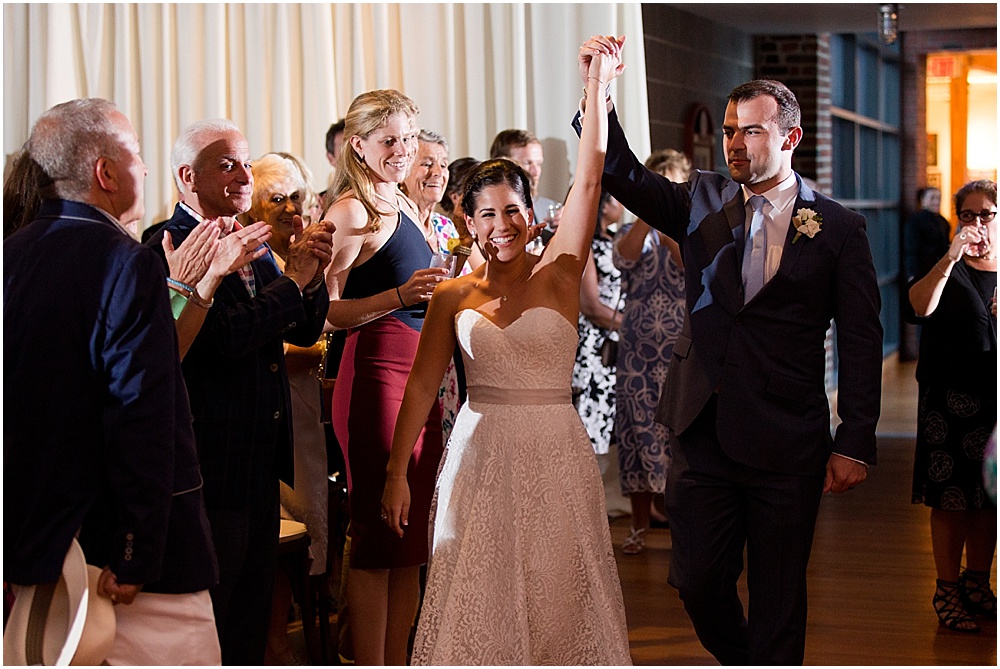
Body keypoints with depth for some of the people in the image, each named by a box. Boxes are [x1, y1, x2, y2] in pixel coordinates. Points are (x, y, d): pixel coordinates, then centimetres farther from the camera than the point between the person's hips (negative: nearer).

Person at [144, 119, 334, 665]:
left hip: (261, 467, 9)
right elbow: (226, 336, -27)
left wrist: (313, 276, -7)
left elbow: (305, 332, 11)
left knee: (252, 617, 18)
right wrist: (294, 278, -18)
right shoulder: (167, 251, -15)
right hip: (213, 468, -9)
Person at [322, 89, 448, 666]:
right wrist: (400, 296, -23)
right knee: (379, 534, -6)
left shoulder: (401, 206, 19)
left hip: (421, 373, 9)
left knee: (412, 535, 10)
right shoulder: (352, 209, -7)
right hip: (376, 371, -9)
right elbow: (328, 310, -14)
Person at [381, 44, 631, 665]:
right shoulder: (454, 295, 4)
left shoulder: (560, 273, -1)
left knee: (556, 600, 6)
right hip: (481, 455, 1)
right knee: (479, 600, 4)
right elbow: (421, 385, 7)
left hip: (556, 455, -1)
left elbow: (588, 182, -11)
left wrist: (596, 90, -18)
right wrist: (397, 472, 5)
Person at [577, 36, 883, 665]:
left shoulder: (838, 228, -1)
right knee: (698, 582, 9)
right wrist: (598, 96, -24)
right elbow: (627, 176, -7)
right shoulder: (703, 204, 7)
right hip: (704, 432, 3)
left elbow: (861, 340, -2)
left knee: (779, 600, 8)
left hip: (787, 446, -3)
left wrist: (855, 443, -5)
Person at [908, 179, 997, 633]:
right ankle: (947, 591, 8)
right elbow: (922, 306, -20)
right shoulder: (946, 271, 0)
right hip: (951, 403, -3)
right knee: (951, 498, -1)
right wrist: (952, 256, -27)